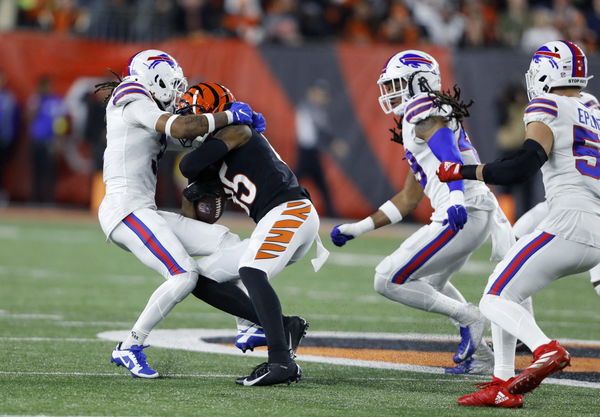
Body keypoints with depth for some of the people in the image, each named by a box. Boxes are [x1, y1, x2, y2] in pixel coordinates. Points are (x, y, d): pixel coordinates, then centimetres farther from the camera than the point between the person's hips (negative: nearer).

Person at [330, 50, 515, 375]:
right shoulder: (417, 124, 26)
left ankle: (467, 318, -4)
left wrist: (456, 198, -43)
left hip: (461, 216, -11)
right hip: (479, 214, 11)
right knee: (430, 284, 33)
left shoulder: (424, 112, -5)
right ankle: (481, 357, 28)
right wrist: (357, 228, 31)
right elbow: (407, 199, 30)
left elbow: (449, 154, -25)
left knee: (388, 281, -7)